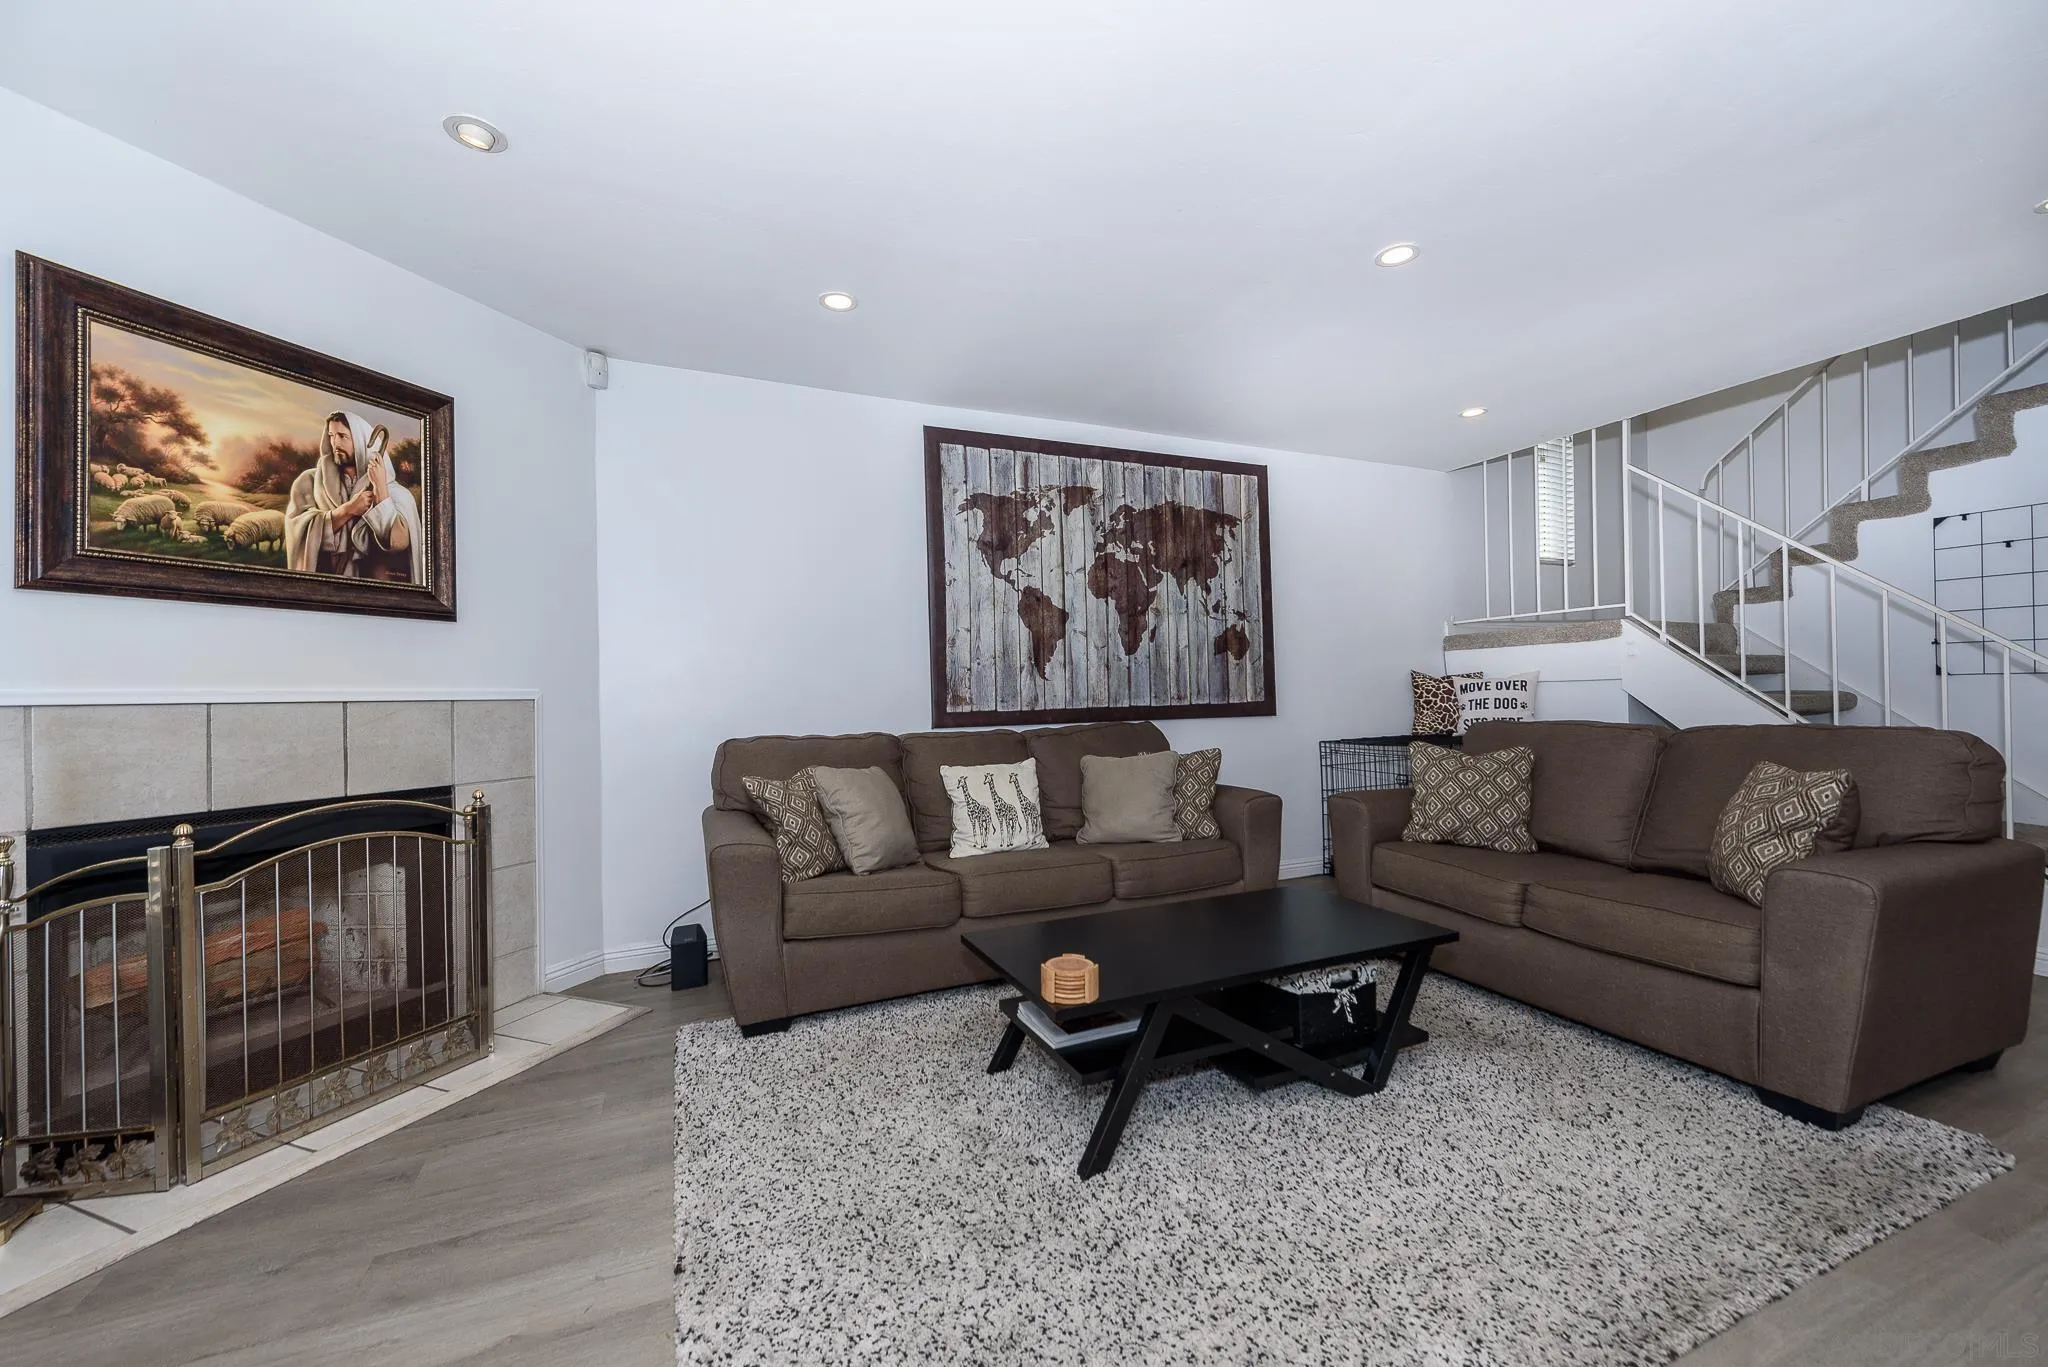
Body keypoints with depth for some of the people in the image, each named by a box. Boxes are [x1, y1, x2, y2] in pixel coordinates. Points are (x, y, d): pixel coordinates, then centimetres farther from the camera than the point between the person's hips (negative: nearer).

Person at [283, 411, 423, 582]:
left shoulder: (395, 492, 3)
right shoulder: (309, 481, 9)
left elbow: (399, 542, -11)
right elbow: (299, 531, -3)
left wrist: (381, 487, -11)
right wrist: (348, 509, -13)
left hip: (371, 578, 0)